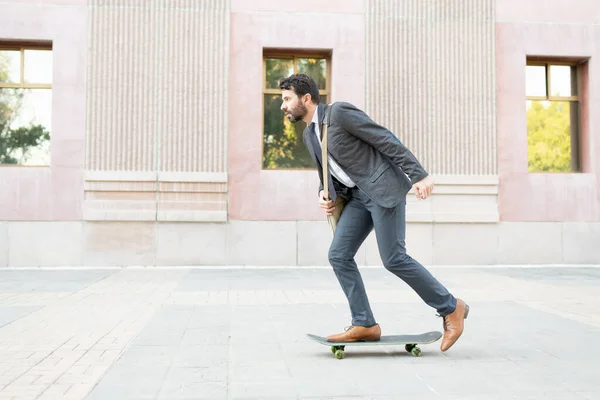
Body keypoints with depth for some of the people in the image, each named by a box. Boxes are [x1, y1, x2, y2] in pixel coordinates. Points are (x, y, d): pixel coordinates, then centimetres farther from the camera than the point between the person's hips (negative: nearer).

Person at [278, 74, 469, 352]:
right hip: (359, 195, 8)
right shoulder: (309, 134, 14)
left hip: (384, 186, -8)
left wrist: (420, 175, -18)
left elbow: (387, 140, -14)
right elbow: (327, 172, 24)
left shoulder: (339, 111, -12)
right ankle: (364, 325, 2)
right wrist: (324, 196, 3)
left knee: (393, 258, -11)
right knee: (339, 255, -4)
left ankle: (450, 308, 5)